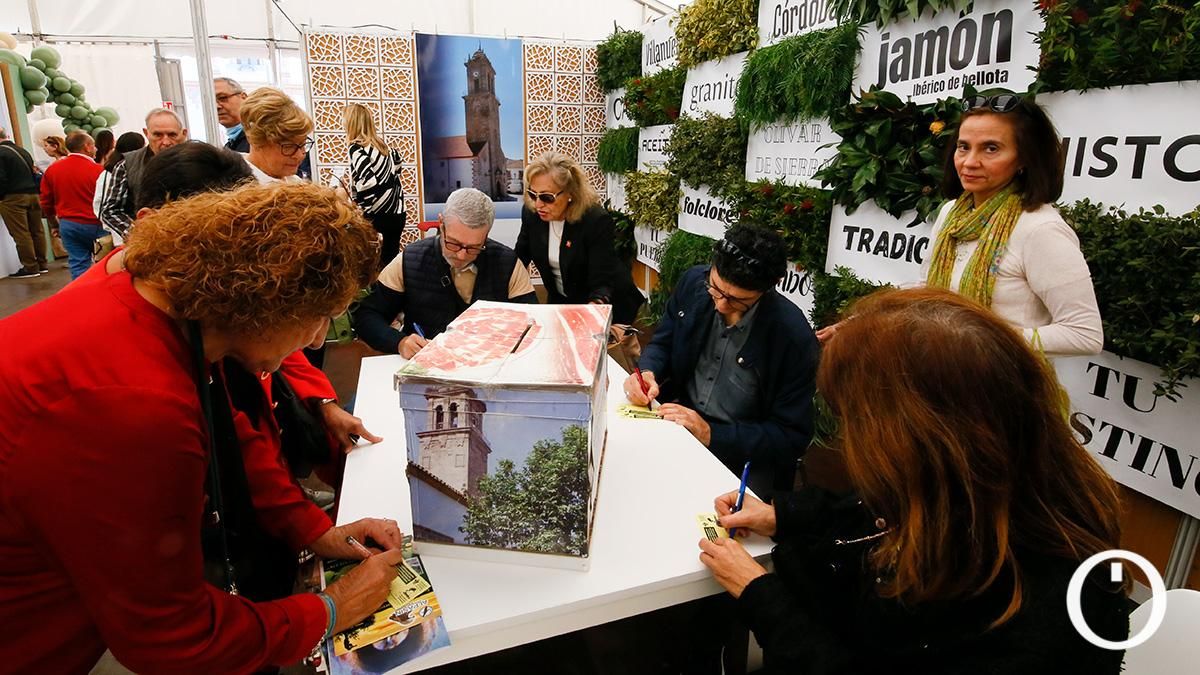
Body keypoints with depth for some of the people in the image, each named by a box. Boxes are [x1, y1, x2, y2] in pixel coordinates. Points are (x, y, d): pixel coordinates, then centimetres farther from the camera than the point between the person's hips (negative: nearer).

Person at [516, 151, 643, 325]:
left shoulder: (597, 220, -29)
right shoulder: (531, 213, -13)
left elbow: (603, 283, -31)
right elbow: (520, 257, 1)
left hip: (607, 305, -5)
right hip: (560, 301, 5)